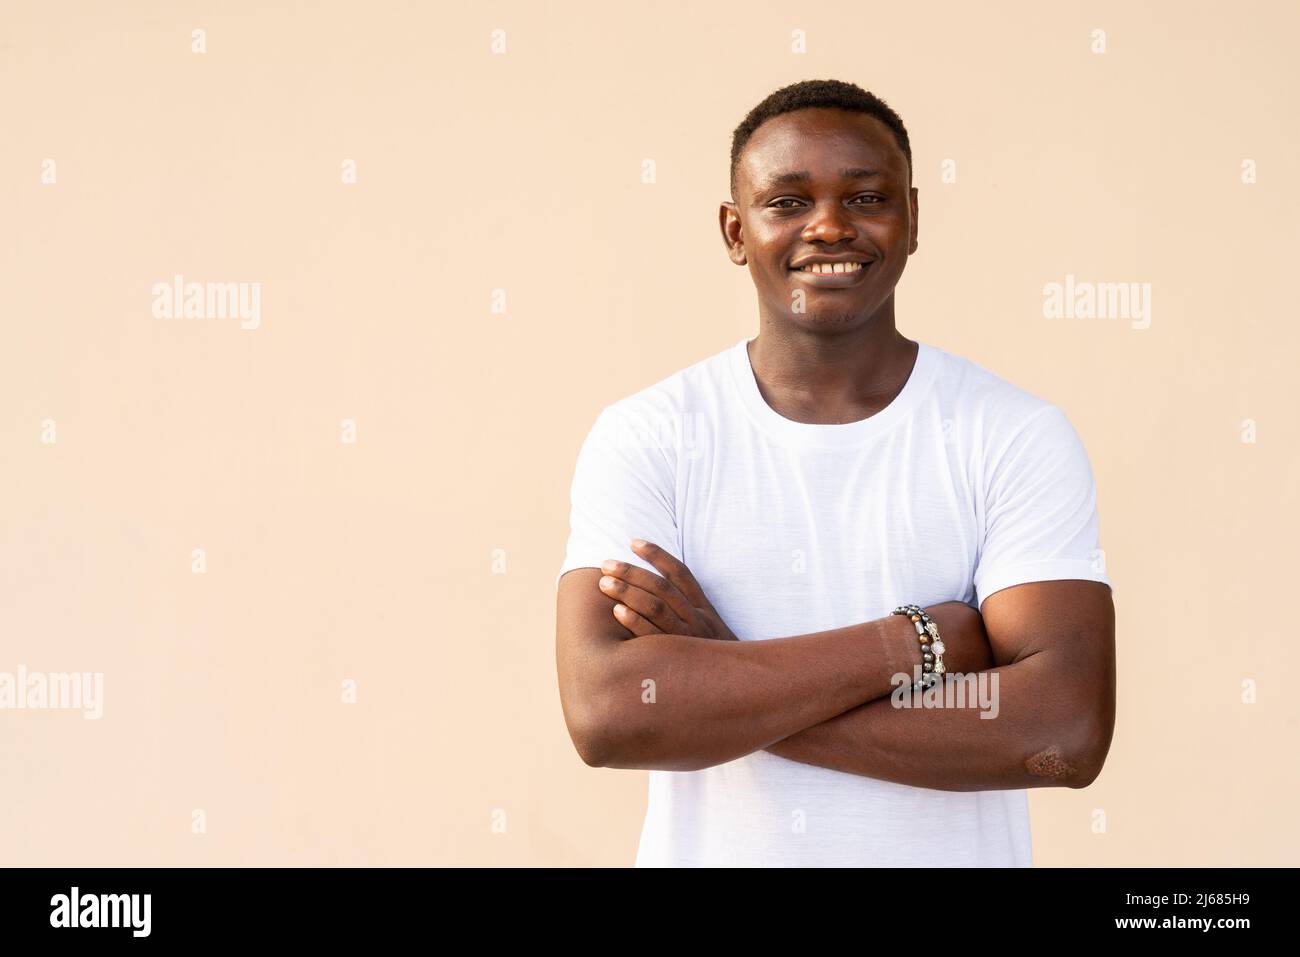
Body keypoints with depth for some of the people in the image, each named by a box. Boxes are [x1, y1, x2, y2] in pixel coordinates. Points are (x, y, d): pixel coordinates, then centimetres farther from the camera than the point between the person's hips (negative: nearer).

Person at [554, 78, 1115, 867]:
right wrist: (911, 642, -22)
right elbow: (605, 715, -22)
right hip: (709, 849, 0)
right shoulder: (641, 438, -10)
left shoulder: (1022, 436, -10)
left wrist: (725, 680, -22)